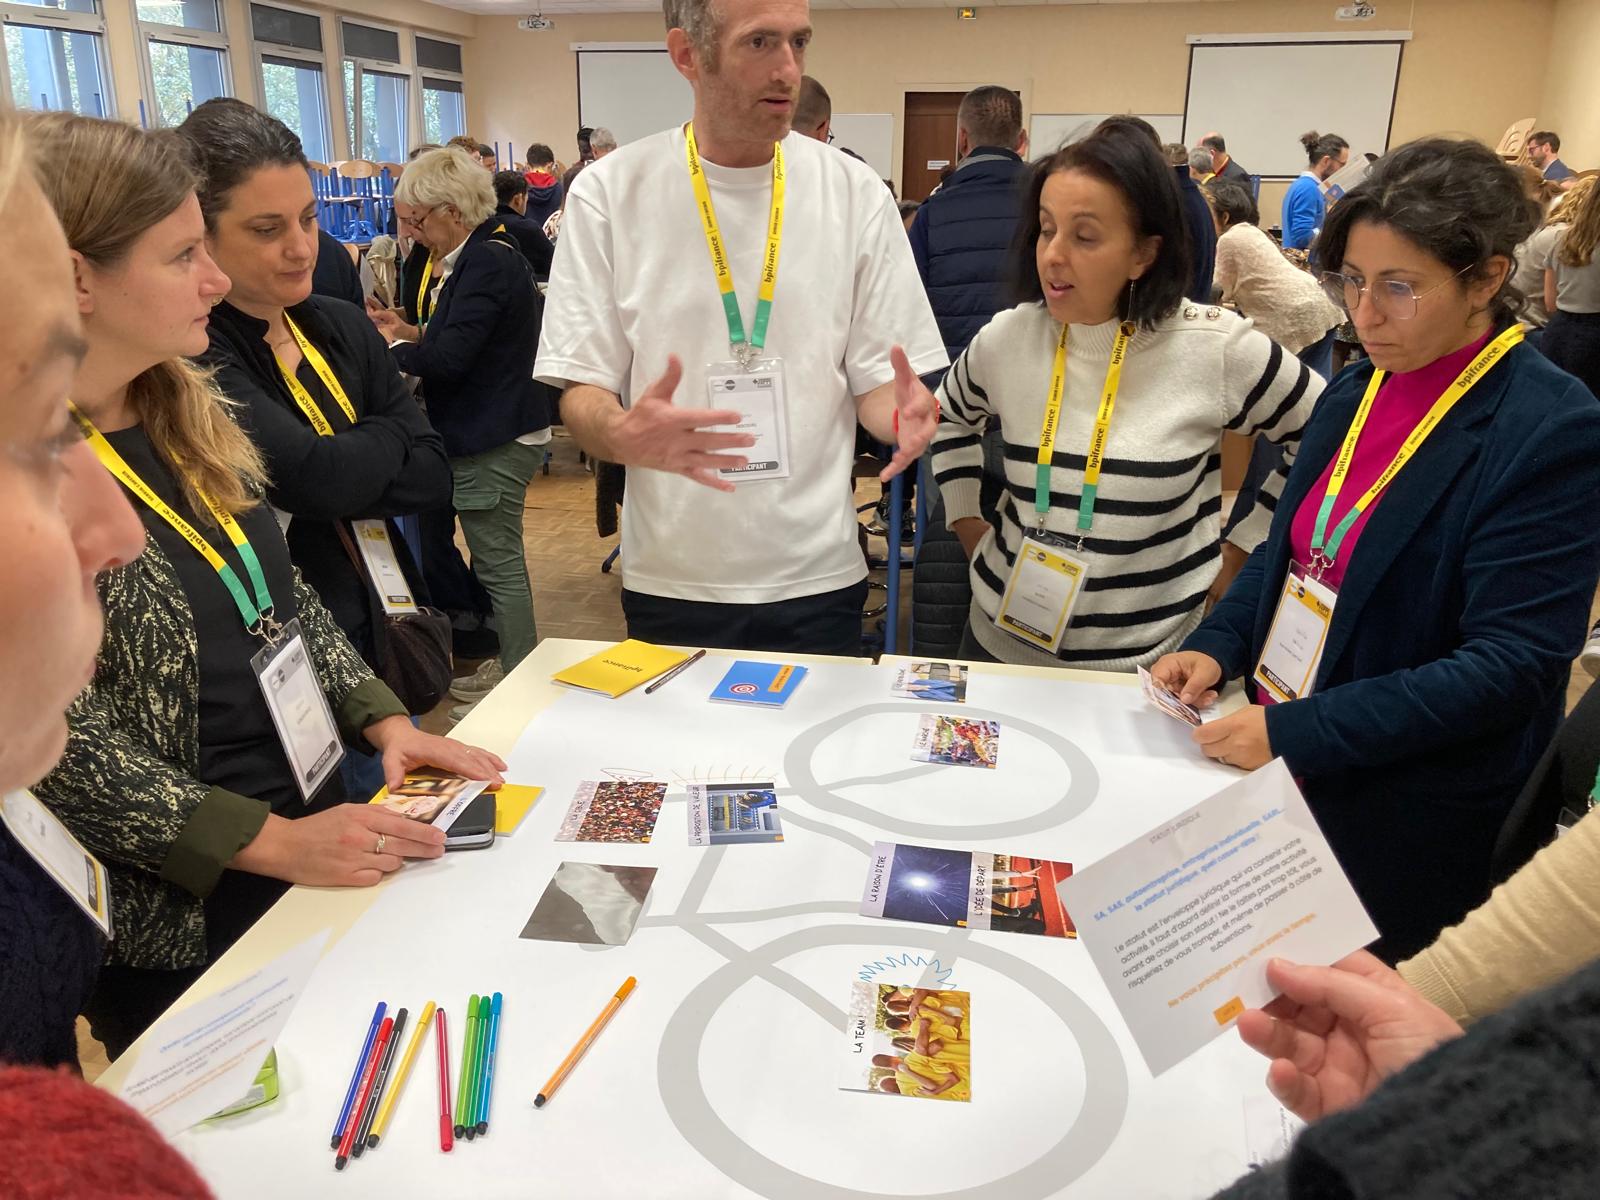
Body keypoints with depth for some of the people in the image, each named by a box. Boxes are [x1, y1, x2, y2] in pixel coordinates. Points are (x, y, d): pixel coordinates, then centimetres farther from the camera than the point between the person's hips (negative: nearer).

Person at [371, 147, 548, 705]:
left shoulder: (487, 264, -19)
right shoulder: (486, 254, 13)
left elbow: (447, 359, -23)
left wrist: (393, 346, -6)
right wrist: (409, 331, 10)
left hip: (494, 444, -11)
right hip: (493, 434, 11)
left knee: (500, 565, -1)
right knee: (497, 561, 18)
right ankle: (506, 666, 31)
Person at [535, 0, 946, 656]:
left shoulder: (856, 192, -1)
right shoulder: (609, 192, -4)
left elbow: (878, 378, 3)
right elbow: (579, 393, -4)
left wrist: (904, 411, -21)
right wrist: (625, 435, -27)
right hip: (670, 583, -1)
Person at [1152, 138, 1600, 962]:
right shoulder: (1355, 392, 4)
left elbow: (1511, 668, -21)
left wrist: (1298, 732, -25)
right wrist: (1217, 647, -5)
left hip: (1403, 826, -6)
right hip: (1279, 770, 6)